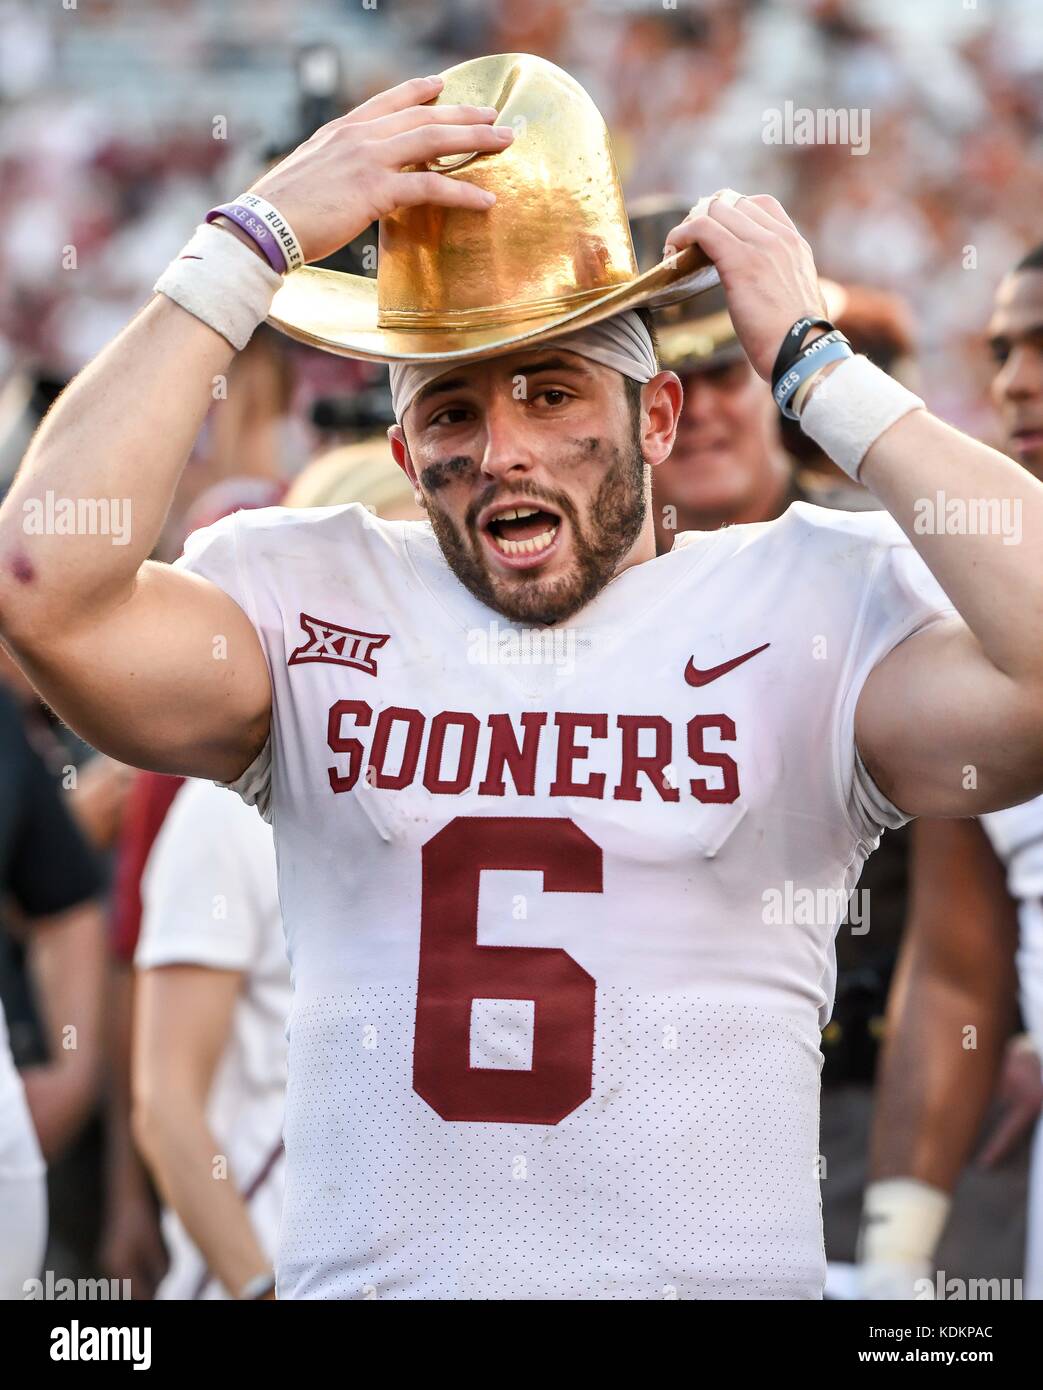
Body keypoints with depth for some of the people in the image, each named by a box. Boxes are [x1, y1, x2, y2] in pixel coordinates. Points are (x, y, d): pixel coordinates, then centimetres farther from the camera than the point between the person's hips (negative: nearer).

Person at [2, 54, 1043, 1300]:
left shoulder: (815, 597, 6)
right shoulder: (303, 597, 10)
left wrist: (813, 364, -3)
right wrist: (254, 241, -2)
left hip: (717, 1273, 0)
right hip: (364, 1275, 0)